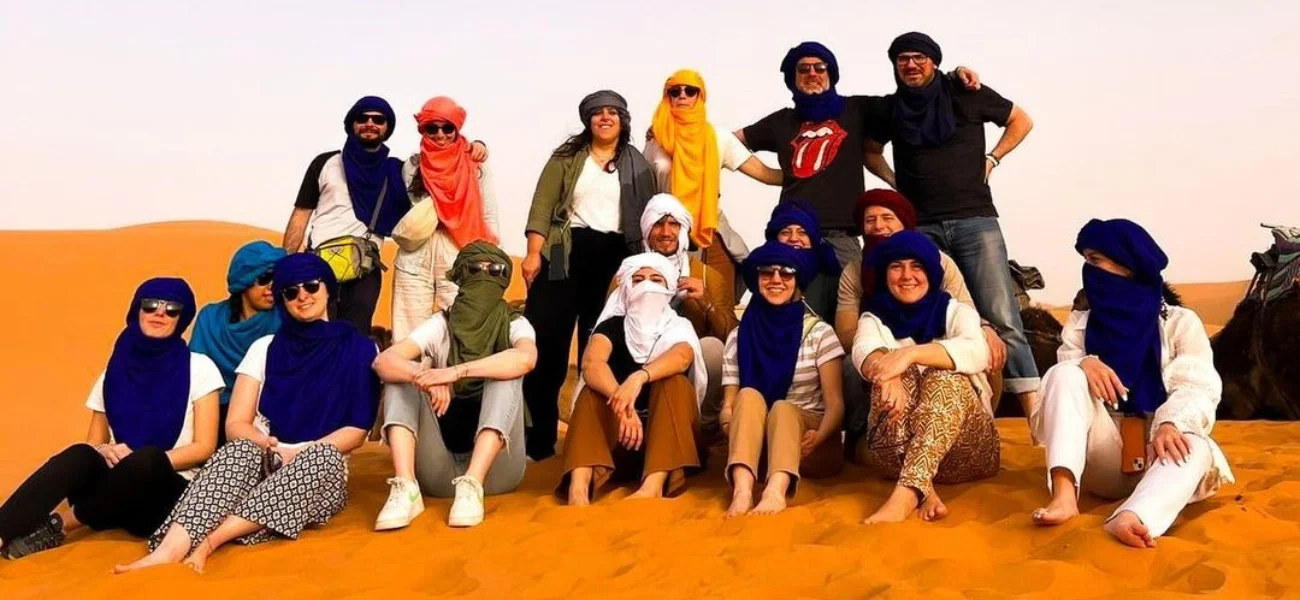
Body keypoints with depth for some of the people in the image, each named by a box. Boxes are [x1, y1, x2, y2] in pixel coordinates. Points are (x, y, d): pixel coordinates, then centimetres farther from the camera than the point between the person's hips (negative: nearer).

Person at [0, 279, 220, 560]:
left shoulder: (199, 368, 0)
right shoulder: (116, 369, 11)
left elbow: (204, 448, -3)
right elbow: (94, 442, 15)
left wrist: (143, 462, -17)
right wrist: (103, 451, -10)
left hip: (165, 494, -3)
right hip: (112, 494, 3)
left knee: (148, 458, -35)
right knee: (80, 455, -29)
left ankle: (61, 524, -18)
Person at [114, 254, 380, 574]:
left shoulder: (360, 349, 4)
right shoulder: (265, 348, 11)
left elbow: (358, 430, -2)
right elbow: (235, 425, 4)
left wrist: (298, 453, -17)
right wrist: (270, 447, -18)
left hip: (319, 476, -1)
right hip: (263, 465, 2)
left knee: (323, 457, -36)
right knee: (241, 451, -33)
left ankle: (208, 541, -43)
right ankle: (168, 550, -53)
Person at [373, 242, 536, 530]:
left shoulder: (515, 325, -1)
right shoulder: (441, 324, 3)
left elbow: (526, 358, -27)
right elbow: (383, 362, -13)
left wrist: (455, 372, -33)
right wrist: (425, 377, -34)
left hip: (494, 468, -2)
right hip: (440, 472, 2)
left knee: (506, 373, -22)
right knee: (403, 374, -13)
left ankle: (472, 485, -35)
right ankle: (406, 487, -31)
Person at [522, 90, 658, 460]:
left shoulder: (638, 166, 13)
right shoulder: (567, 157, 10)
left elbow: (649, 216, 12)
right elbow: (543, 204, 1)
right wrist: (534, 252, -11)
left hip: (614, 259, 1)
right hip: (565, 254, -1)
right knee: (546, 345, -4)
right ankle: (536, 439, 4)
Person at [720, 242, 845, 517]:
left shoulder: (819, 332, 1)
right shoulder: (739, 336, 7)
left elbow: (835, 402, -6)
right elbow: (728, 405, 2)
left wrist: (819, 436, -26)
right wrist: (735, 429, -21)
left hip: (806, 441, -2)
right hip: (753, 441, 2)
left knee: (782, 408, -32)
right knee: (749, 395, -27)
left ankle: (777, 490, -59)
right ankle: (742, 488, -49)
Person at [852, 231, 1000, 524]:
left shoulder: (956, 312, 6)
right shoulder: (875, 318, 8)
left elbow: (976, 352, -20)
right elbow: (864, 351, -18)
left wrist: (910, 353, -36)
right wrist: (886, 372, -43)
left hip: (966, 449, -1)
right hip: (898, 451, 1)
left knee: (944, 380, -29)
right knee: (898, 376, -25)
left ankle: (906, 493, -47)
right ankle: (923, 492, -42)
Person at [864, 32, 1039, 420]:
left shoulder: (968, 96, 5)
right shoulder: (890, 109, 12)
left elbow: (1021, 121, 17)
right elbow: (871, 151, 29)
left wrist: (992, 158, 6)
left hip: (975, 221, -2)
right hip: (921, 227, 2)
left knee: (1001, 316, -8)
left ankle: (1035, 411, -8)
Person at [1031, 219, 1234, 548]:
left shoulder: (1180, 322, 7)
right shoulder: (1081, 322, 13)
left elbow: (1199, 387, -7)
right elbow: (1061, 380, 0)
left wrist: (1171, 424, -30)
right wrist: (1083, 363, -25)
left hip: (1158, 454, -1)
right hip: (1100, 461, 1)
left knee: (1192, 446, -34)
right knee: (1066, 374, -21)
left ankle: (1132, 519, -62)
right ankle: (1064, 493, -40)